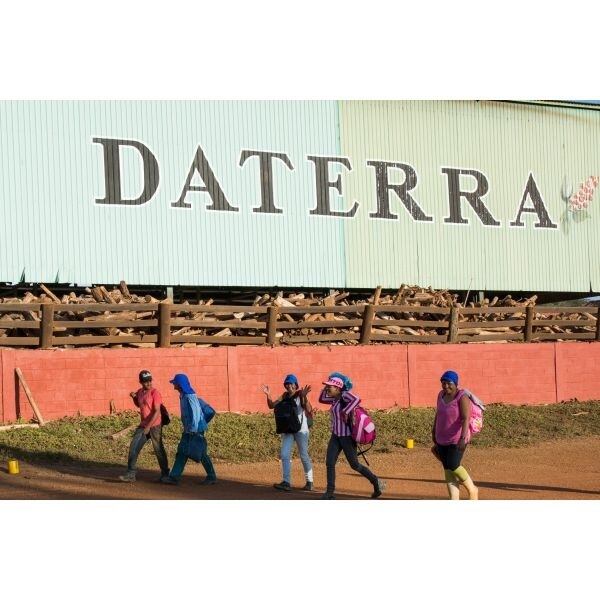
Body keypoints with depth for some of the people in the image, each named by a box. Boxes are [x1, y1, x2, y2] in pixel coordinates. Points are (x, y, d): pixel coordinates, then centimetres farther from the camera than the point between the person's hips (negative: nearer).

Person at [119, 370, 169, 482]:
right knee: (133, 447, -1)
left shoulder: (155, 393, -13)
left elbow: (157, 412, -17)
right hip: (143, 425, 7)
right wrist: (134, 397, 6)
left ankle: (165, 474, 18)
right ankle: (131, 474, 3)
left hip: (154, 425, -7)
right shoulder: (139, 392, 8)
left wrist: (148, 427, -20)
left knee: (159, 450, 3)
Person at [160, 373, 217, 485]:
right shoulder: (183, 396, 11)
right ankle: (174, 477, 7)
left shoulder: (189, 397, -18)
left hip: (196, 431, -10)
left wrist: (193, 429, -21)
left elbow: (196, 413, -23)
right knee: (181, 453, 7)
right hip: (189, 431, 10)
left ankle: (212, 477, 9)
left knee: (201, 454, -1)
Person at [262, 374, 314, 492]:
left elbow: (308, 410, -23)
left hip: (301, 429, -5)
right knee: (284, 455, -6)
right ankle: (286, 483, -8)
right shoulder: (285, 396, 7)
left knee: (304, 456, 4)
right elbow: (271, 405, 6)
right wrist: (268, 395, -10)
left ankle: (309, 482, 16)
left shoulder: (300, 394, -10)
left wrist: (304, 397, -36)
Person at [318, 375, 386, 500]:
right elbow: (321, 399, 23)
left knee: (355, 465, 2)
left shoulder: (344, 395, -16)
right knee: (329, 463, -3)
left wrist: (345, 412, -34)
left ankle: (377, 482, 18)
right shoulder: (334, 398, 9)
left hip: (347, 437, -8)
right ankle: (330, 493, 0)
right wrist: (326, 387, 11)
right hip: (336, 436, 8)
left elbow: (357, 400, -35)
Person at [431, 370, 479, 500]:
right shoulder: (441, 395, 7)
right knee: (448, 469, 2)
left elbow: (466, 419, -25)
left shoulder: (462, 398, -15)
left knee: (453, 466, -15)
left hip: (457, 440, -7)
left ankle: (472, 489, 9)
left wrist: (463, 438, -36)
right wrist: (434, 431, 28)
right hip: (442, 440, 7)